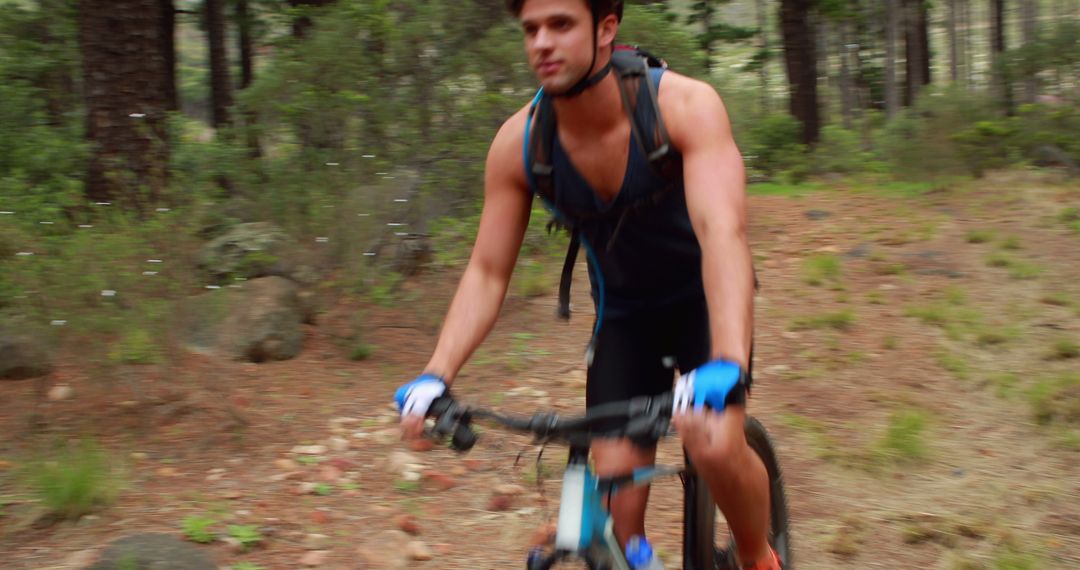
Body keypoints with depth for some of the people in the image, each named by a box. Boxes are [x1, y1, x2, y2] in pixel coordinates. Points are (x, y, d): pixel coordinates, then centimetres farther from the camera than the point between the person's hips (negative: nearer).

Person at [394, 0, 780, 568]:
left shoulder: (685, 105, -28)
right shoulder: (517, 143, -19)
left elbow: (723, 233, -41)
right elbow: (487, 273, -12)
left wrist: (726, 369, -56)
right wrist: (435, 376, -26)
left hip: (703, 296, -2)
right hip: (622, 313, 3)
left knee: (716, 447, -25)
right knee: (616, 479, -11)